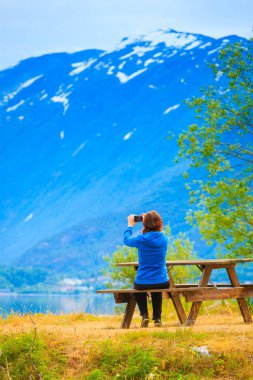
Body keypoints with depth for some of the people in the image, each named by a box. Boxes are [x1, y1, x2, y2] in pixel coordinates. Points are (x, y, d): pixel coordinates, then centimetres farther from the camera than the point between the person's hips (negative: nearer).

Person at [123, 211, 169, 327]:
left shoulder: (141, 239, -14)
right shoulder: (164, 238, -4)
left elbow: (126, 240, 9)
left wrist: (130, 225, 24)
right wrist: (148, 219, 22)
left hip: (143, 283, -2)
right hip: (162, 283, 2)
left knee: (138, 288, 35)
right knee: (157, 291, 38)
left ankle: (144, 315, 15)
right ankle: (157, 319, 25)